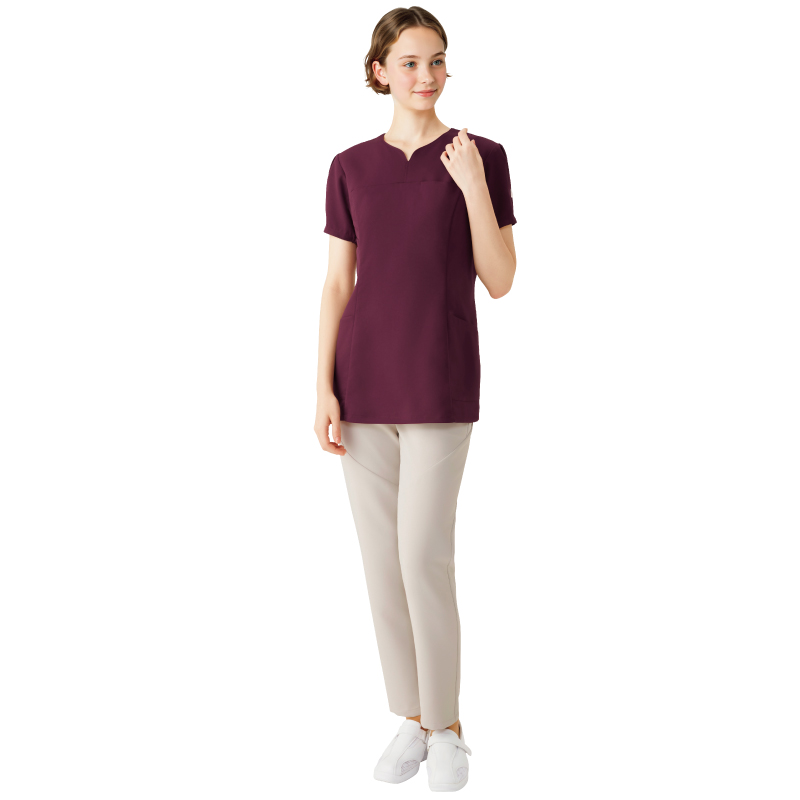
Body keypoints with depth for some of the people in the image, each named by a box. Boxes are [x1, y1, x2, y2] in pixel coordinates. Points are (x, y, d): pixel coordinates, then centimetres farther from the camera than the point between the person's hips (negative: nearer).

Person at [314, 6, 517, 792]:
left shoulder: (481, 157, 2)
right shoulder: (351, 168, 8)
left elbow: (500, 280, -3)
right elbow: (337, 286, 6)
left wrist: (472, 186, -15)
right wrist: (324, 391, -3)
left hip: (440, 385, -3)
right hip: (364, 382, 3)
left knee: (425, 556, -8)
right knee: (381, 555, 5)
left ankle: (447, 726, 11)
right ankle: (411, 719, 20)